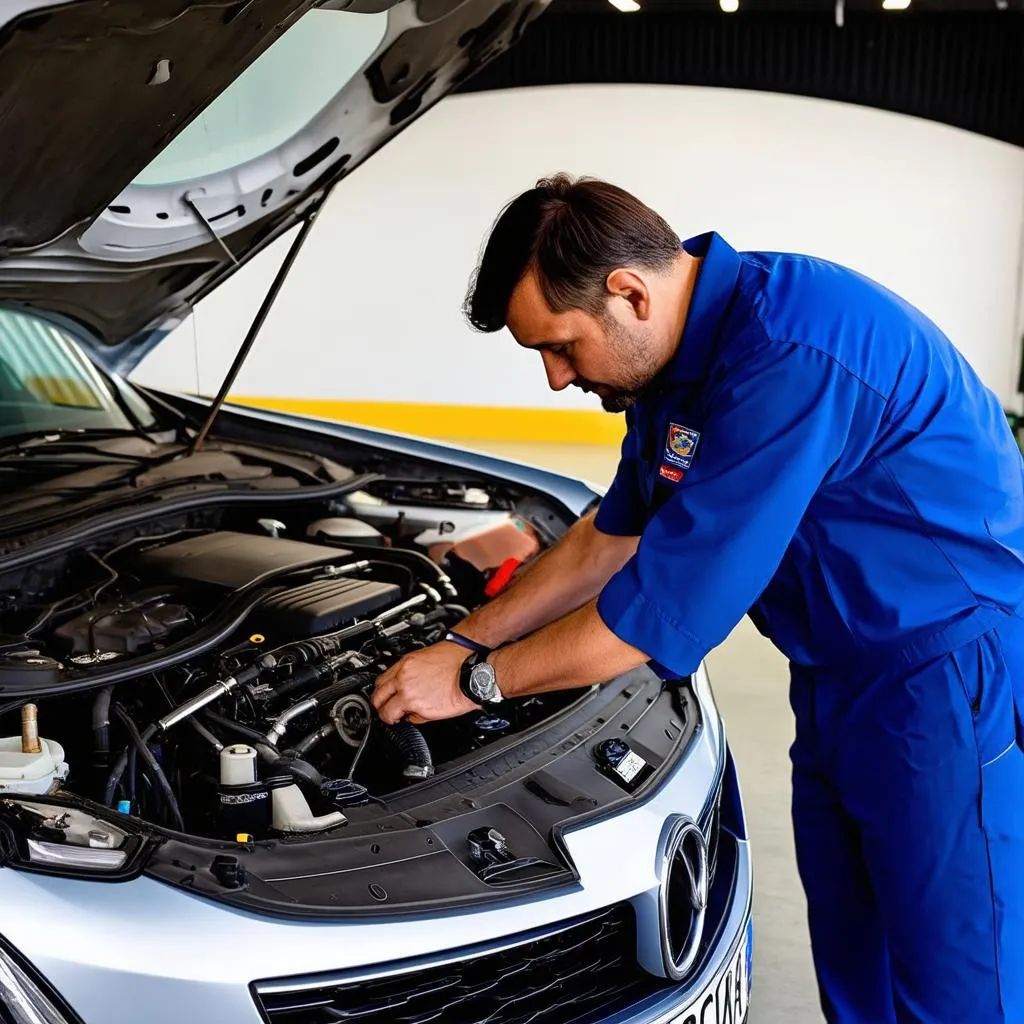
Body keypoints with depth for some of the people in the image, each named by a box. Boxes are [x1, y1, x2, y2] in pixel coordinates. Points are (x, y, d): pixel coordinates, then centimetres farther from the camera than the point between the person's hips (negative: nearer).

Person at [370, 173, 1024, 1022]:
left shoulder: (788, 357, -29)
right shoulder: (683, 355, 3)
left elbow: (666, 607, -26)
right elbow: (613, 537, 14)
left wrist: (477, 681, -14)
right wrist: (465, 641, 10)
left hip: (953, 682, -9)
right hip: (841, 677, 9)